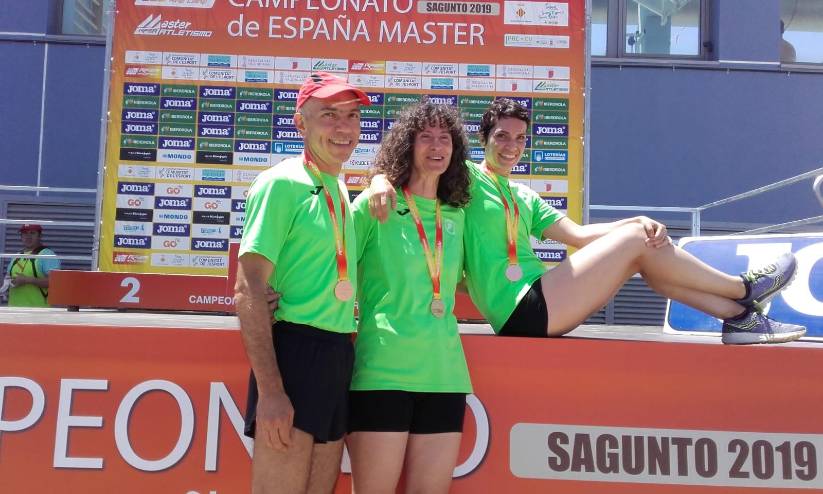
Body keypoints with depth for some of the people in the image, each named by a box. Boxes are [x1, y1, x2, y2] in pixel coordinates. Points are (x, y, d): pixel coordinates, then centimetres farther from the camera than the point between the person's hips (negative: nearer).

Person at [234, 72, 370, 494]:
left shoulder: (340, 190, 15)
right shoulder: (282, 182, -9)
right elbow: (249, 289, -15)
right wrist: (269, 390, -22)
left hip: (339, 355, 8)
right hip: (295, 350, -8)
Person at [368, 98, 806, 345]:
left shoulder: (523, 198, 21)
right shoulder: (466, 178, -1)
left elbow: (578, 234, 14)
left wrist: (638, 220, -1)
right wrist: (382, 179, -36)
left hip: (539, 310, 9)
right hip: (522, 310, -9)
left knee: (645, 245, 4)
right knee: (637, 240, -9)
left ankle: (737, 315, 9)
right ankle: (743, 288, 7)